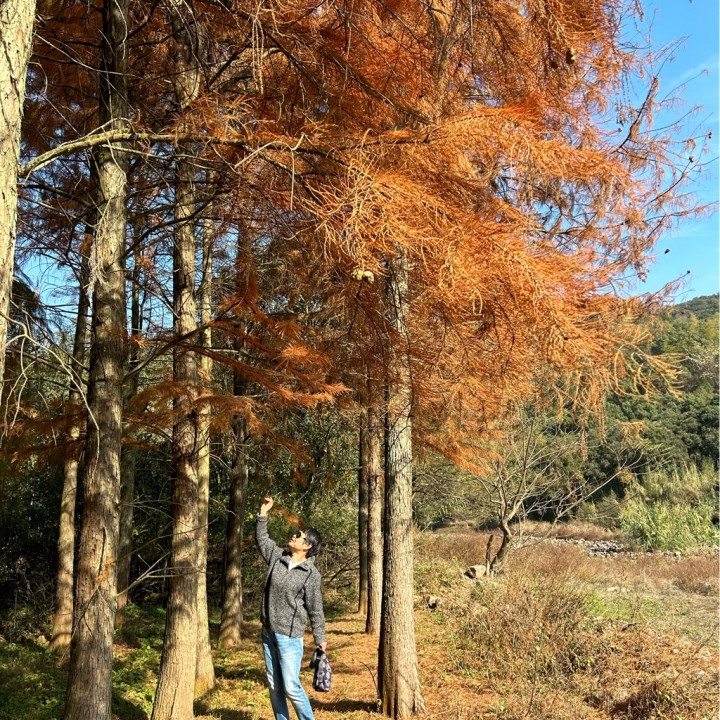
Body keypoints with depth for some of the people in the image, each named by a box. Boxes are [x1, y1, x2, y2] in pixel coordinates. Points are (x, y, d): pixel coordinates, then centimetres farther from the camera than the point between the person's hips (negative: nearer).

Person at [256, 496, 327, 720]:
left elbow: (315, 609, -8)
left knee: (291, 687, -7)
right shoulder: (278, 556, 2)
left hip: (289, 635, -6)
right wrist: (263, 512, 10)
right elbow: (262, 539, 17)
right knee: (274, 686, 13)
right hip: (268, 631, 6)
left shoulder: (311, 574, -13)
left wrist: (320, 639, -5)